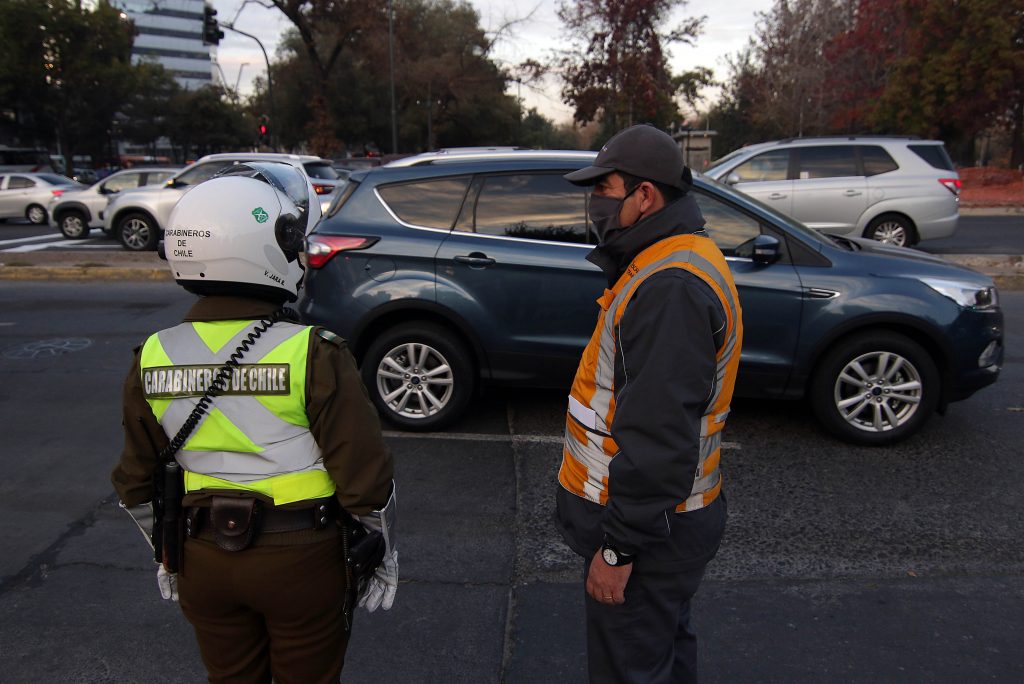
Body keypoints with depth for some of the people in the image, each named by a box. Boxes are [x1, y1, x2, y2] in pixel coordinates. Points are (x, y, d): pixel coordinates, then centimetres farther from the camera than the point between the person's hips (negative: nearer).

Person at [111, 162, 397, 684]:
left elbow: (136, 485, 5)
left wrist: (165, 557, 21)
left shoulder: (153, 358, -6)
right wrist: (384, 557, -1)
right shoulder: (312, 356, -21)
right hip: (300, 560, -4)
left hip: (202, 561, 4)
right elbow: (365, 479, -17)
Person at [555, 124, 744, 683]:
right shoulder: (670, 264, 9)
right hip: (666, 513, 10)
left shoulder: (671, 287, -26)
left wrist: (618, 546, -22)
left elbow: (659, 437, -29)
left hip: (647, 529, -10)